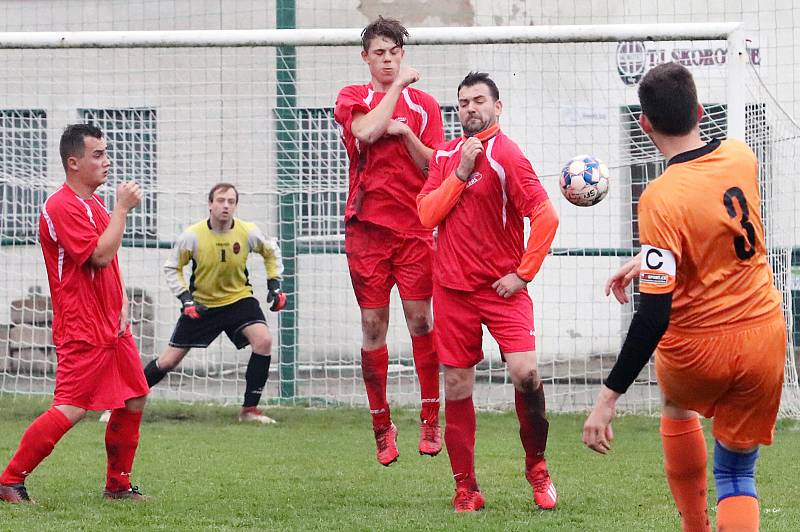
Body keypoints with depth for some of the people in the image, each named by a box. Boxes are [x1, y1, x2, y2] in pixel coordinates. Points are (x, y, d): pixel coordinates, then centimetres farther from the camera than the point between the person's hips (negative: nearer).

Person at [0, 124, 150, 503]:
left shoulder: (94, 203, 15)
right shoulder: (62, 207, -16)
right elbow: (100, 255, -24)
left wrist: (122, 305, 9)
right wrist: (121, 209, -17)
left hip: (112, 326, 10)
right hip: (81, 329, -10)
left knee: (134, 401, 11)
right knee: (71, 409, -14)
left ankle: (118, 485, 20)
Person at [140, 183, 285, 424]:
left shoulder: (248, 233, -13)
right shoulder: (192, 236, -17)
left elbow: (271, 252, 9)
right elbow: (172, 268, -3)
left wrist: (274, 285, 1)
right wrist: (186, 299, -14)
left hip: (239, 298, 1)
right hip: (201, 304, -1)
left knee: (264, 341, -25)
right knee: (168, 361, 0)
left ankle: (249, 409, -13)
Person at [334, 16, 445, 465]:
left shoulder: (424, 104, 10)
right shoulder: (352, 98, 9)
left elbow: (434, 167, 4)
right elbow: (365, 131, -13)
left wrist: (406, 134, -11)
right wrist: (398, 85, -6)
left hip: (414, 226, 0)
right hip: (367, 226, 0)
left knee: (420, 319, -6)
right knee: (373, 325, 0)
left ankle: (431, 420, 0)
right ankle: (382, 426, 7)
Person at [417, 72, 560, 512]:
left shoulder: (505, 155, -9)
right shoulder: (446, 155, 9)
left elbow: (545, 216, -14)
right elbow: (426, 214, 0)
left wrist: (523, 273, -13)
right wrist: (461, 173, -11)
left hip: (501, 287, -5)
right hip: (453, 288, 5)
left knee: (524, 372, -19)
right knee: (456, 386, 4)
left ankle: (536, 466, 2)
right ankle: (465, 488, 13)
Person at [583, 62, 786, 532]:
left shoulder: (661, 199, -22)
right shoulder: (741, 157, -5)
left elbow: (655, 314, -25)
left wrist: (611, 395, -22)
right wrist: (649, 261, 21)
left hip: (696, 351, -3)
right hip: (764, 336, 3)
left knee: (677, 407, 33)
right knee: (737, 475, 12)